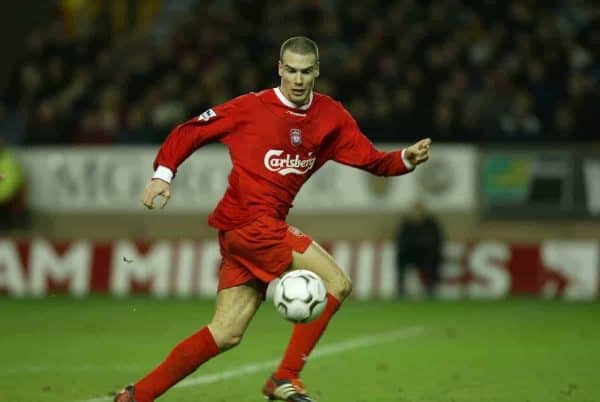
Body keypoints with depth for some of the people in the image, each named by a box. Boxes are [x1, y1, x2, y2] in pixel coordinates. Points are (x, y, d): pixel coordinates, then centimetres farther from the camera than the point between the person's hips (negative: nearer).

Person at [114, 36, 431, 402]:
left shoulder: (331, 117, 8)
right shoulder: (251, 108, -6)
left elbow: (373, 161, 6)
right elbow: (189, 132, 1)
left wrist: (408, 159, -12)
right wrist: (164, 173, -11)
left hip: (266, 228, 7)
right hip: (249, 221, -7)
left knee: (226, 334, 6)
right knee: (337, 283, -13)